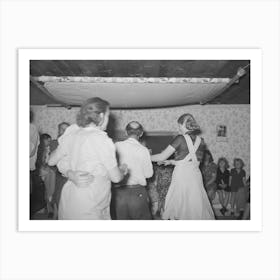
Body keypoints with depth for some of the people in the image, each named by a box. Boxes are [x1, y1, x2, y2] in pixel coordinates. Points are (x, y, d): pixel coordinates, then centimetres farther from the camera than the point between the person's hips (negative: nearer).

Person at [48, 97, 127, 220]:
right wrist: (123, 169, 9)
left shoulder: (72, 132, 0)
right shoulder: (102, 139, -19)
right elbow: (116, 177, -11)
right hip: (90, 211, -7)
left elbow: (51, 161, 12)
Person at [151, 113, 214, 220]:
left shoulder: (180, 138, -11)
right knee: (197, 207, 13)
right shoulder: (200, 141, 6)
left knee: (175, 207, 7)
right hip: (195, 176, 6)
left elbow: (162, 157, -9)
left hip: (182, 177, -6)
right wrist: (171, 162, 19)